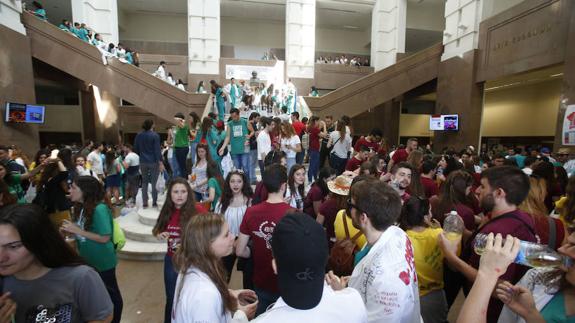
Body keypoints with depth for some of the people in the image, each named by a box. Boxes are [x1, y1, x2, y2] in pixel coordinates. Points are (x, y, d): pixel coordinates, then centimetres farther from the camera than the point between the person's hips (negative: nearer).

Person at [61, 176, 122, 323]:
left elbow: (105, 238, -26)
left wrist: (78, 231, -24)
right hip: (88, 260, 8)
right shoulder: (81, 207, -2)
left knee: (110, 294, 14)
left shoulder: (100, 208, -26)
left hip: (102, 262, -8)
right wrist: (69, 231, -7)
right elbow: (84, 233, 10)